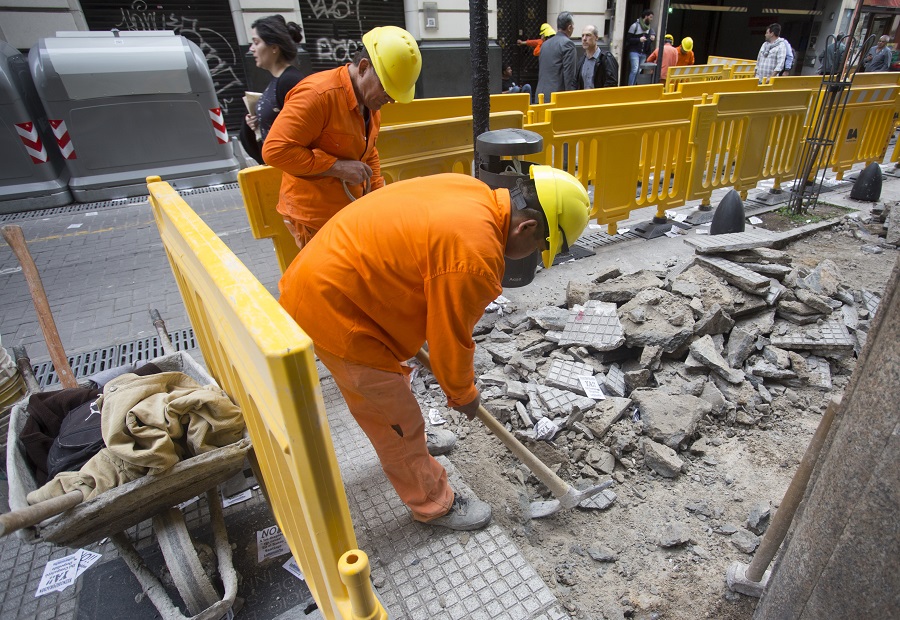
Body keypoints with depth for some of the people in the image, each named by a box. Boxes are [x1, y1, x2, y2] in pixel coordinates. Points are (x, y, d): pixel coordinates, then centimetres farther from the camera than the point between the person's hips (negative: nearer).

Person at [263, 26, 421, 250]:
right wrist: (338, 167, -25)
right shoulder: (317, 94, -21)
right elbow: (275, 150, -24)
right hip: (314, 217, -8)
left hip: (351, 210, 8)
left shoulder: (370, 100, 8)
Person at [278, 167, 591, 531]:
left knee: (392, 382, 30)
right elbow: (450, 340, -15)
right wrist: (463, 394, 5)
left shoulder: (472, 192, 0)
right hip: (331, 309, -10)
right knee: (397, 419, 7)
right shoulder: (475, 256, -28)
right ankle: (434, 505, 30)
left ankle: (409, 446, 56)